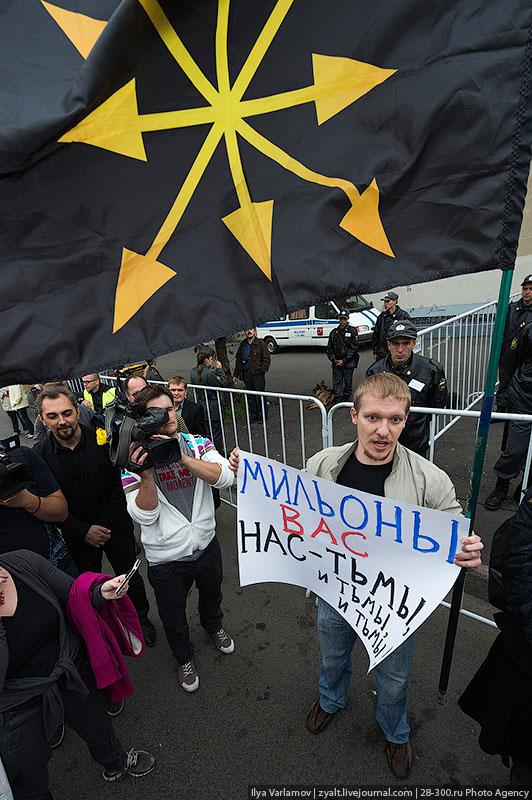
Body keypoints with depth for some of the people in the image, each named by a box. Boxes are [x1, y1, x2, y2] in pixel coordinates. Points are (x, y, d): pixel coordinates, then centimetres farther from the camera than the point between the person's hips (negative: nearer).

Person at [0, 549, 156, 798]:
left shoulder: (24, 562, -21)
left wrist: (102, 593, -28)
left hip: (74, 673, 4)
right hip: (22, 708, -3)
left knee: (96, 722, 31)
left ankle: (115, 763, 63)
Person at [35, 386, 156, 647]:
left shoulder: (102, 440, -16)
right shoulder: (40, 455, -12)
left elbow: (119, 487, -12)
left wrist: (104, 525, -16)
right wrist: (84, 531, -14)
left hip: (116, 528, -1)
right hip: (78, 537, 1)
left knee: (131, 578, 16)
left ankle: (142, 619, 43)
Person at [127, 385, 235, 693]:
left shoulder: (198, 444, -10)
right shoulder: (135, 458, -16)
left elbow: (225, 477, -27)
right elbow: (144, 516, -22)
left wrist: (181, 456, -35)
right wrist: (146, 474, -37)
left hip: (206, 544, 3)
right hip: (167, 558, -2)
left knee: (212, 594, 31)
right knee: (173, 615, 23)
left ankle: (214, 625, 65)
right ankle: (185, 658, 54)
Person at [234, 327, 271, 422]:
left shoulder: (261, 343, -4)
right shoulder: (242, 344, 12)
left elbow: (266, 358, -4)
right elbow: (238, 359, 18)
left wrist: (263, 370, -14)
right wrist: (236, 374, 14)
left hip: (257, 374, -5)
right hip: (246, 373, 5)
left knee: (260, 396, 0)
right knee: (250, 396, 12)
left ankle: (262, 416, 13)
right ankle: (252, 415, 24)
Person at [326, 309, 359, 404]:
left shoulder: (352, 331, -1)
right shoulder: (334, 332, 11)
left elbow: (354, 348, -6)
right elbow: (329, 348, 12)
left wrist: (344, 360, -12)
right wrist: (334, 360, -3)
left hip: (348, 363, -3)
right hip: (336, 363, 3)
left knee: (348, 382, 6)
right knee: (337, 382, 0)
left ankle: (346, 398, 19)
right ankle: (337, 399, 4)